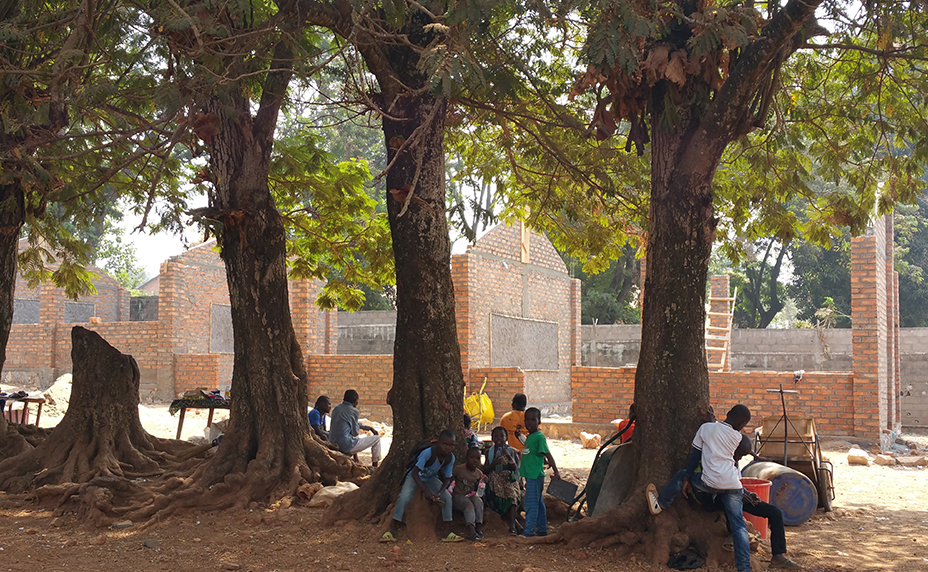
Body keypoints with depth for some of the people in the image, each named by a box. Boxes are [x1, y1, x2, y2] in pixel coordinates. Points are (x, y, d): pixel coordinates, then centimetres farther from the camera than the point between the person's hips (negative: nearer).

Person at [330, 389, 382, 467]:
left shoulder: (337, 408, 12)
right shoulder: (353, 411, -11)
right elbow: (355, 432, -6)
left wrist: (369, 428, 29)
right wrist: (358, 426, 16)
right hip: (346, 446, -9)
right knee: (376, 438, 6)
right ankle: (375, 465, 14)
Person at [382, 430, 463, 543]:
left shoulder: (450, 458, -20)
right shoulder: (428, 453, -36)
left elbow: (447, 479, -9)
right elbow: (414, 472, -31)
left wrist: (440, 492, -29)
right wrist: (425, 491, -38)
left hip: (431, 478, 5)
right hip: (415, 477, -5)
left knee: (447, 497, -15)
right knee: (404, 497, -26)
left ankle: (448, 533, -8)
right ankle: (391, 531, -18)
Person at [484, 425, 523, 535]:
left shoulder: (510, 451, 6)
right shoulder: (489, 452, 9)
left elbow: (514, 468, -5)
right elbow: (485, 470, 5)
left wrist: (509, 456, -20)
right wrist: (493, 464, -14)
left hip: (508, 480, -2)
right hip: (495, 482, 2)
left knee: (512, 495, -29)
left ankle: (512, 526, -28)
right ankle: (515, 523, -2)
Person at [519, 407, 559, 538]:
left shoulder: (539, 437, -13)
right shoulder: (529, 437, 14)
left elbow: (548, 455, -15)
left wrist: (556, 472, -17)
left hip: (535, 476, -9)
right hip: (530, 476, 9)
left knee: (531, 504, -8)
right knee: (539, 504, 14)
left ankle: (529, 531, -7)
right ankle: (542, 530, 20)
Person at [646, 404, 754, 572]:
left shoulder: (706, 428, 7)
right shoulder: (737, 437, 10)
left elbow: (695, 455, 9)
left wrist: (687, 478, 14)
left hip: (710, 483, -2)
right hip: (733, 485, 2)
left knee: (681, 476, 24)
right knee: (738, 525, 6)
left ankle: (660, 503, 33)